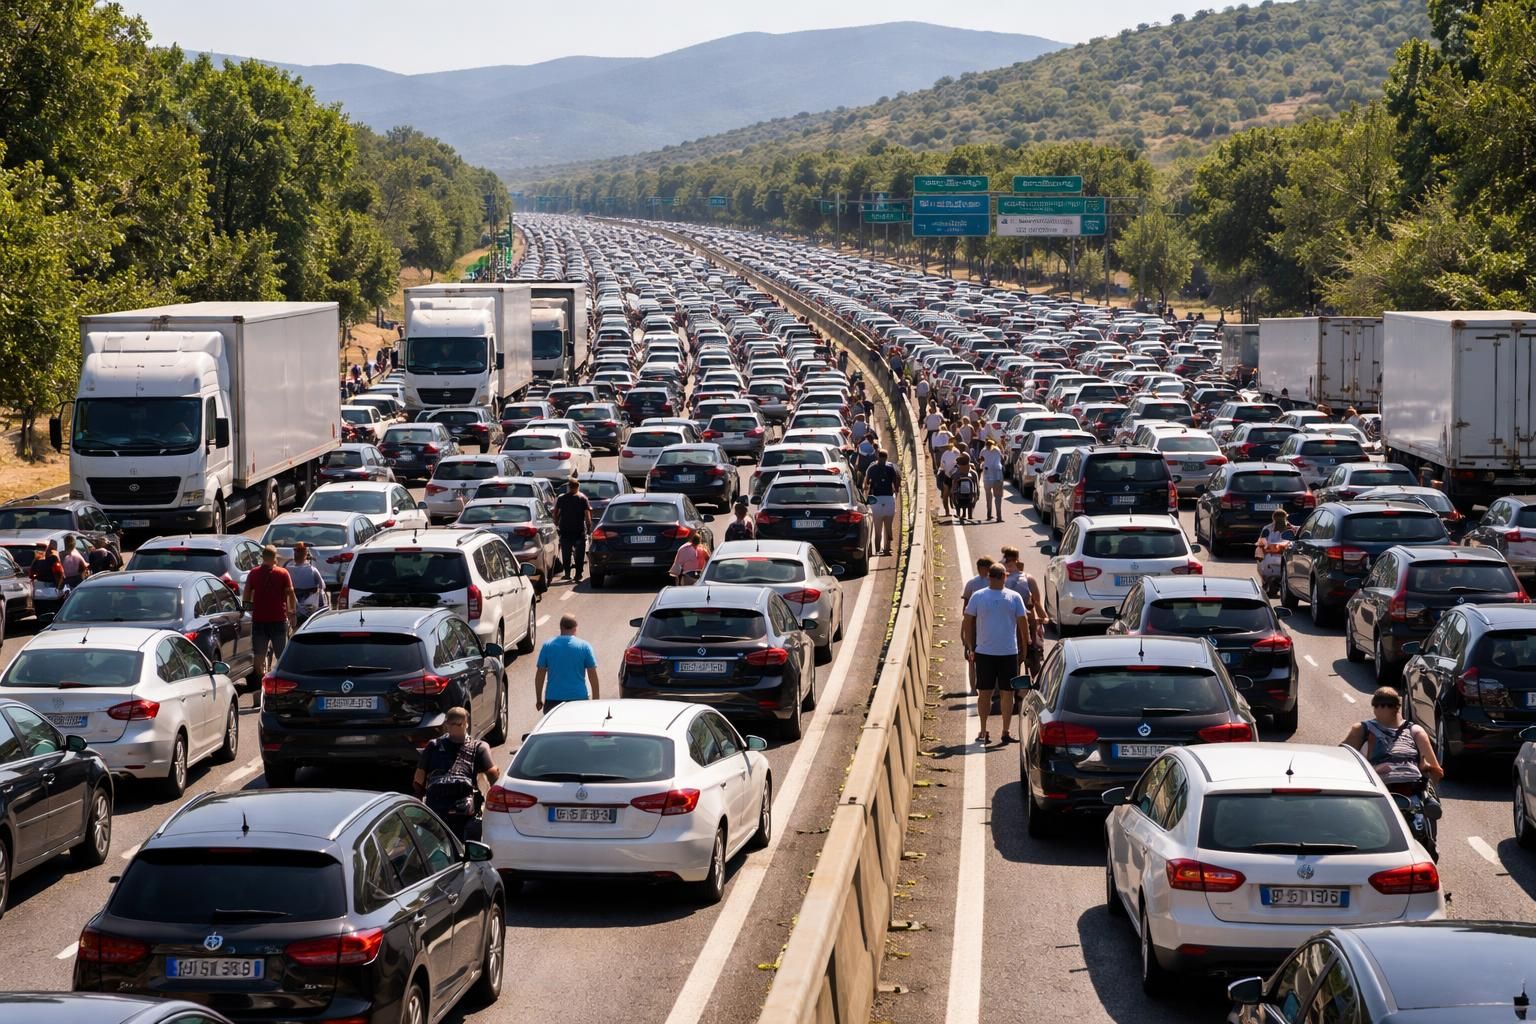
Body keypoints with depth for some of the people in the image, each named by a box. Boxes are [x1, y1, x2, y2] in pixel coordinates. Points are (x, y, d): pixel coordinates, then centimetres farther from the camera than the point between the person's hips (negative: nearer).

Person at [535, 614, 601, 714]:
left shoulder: (548, 645, 2)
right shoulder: (584, 646, -2)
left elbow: (540, 675, 3)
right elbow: (593, 676, -2)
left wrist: (538, 699, 12)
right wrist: (596, 701, 5)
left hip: (553, 699, 1)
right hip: (579, 697, -1)